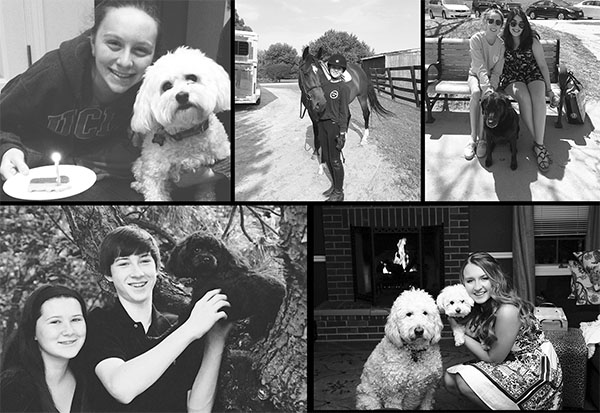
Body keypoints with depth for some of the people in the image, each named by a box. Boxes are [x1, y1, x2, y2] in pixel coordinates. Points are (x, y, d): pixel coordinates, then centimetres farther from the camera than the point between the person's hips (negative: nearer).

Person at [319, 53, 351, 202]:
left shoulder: (343, 88, -11)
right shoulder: (325, 84, 9)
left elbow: (344, 112, -13)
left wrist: (342, 133, -17)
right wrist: (319, 127, 15)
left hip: (335, 124, -7)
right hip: (322, 123, 7)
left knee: (335, 159, -1)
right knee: (326, 157, 16)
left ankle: (339, 193, 10)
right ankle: (334, 185, 32)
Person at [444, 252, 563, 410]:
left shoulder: (507, 311, -28)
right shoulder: (481, 305, -3)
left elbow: (493, 358, -17)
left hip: (536, 372, -8)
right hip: (511, 365, 8)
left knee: (465, 380, -23)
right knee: (450, 379, -1)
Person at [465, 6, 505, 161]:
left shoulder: (502, 44, -10)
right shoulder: (476, 39, -18)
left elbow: (497, 71, -11)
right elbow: (480, 67, -27)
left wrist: (491, 87, -30)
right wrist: (486, 88, -40)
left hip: (492, 78, 1)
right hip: (475, 75, -1)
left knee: (486, 96, -32)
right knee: (476, 92, -35)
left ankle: (481, 138, -27)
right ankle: (473, 138, -33)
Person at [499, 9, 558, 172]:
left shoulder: (532, 41, -4)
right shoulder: (503, 42, 0)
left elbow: (543, 65, 0)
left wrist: (549, 89, -1)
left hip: (533, 75, 0)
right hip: (511, 78, 0)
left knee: (539, 98, -34)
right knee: (524, 98, -34)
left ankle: (539, 144, -33)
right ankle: (538, 143, -28)